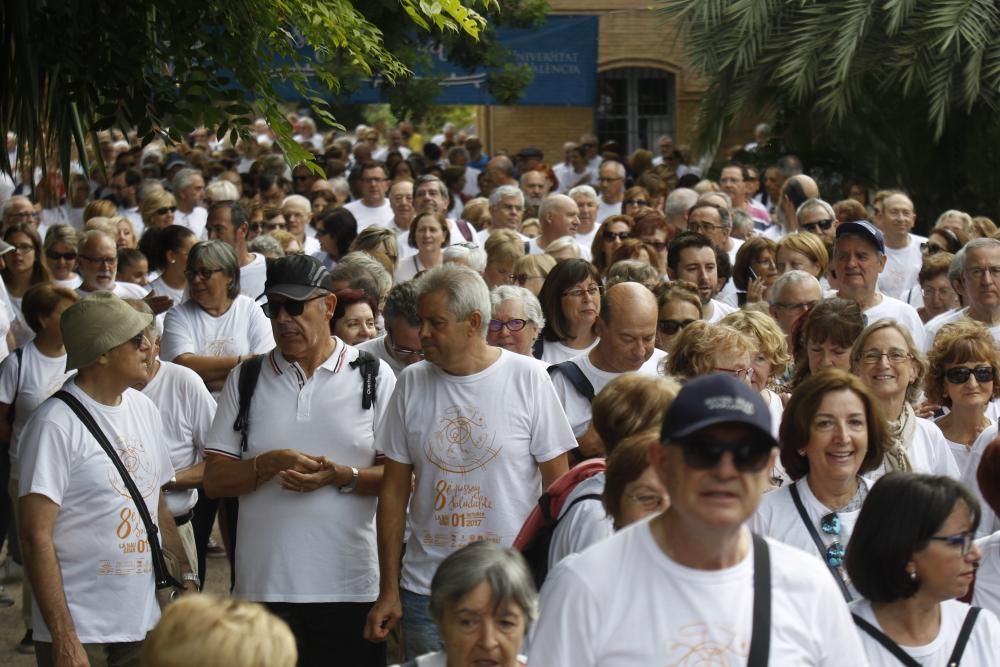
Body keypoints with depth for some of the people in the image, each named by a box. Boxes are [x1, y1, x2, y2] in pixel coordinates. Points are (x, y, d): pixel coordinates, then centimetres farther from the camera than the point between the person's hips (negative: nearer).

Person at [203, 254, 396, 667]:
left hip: (351, 585, -1)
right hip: (265, 584, 1)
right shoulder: (245, 380, 9)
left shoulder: (373, 376, 4)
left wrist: (340, 476, -15)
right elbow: (214, 481, 6)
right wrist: (270, 464, -12)